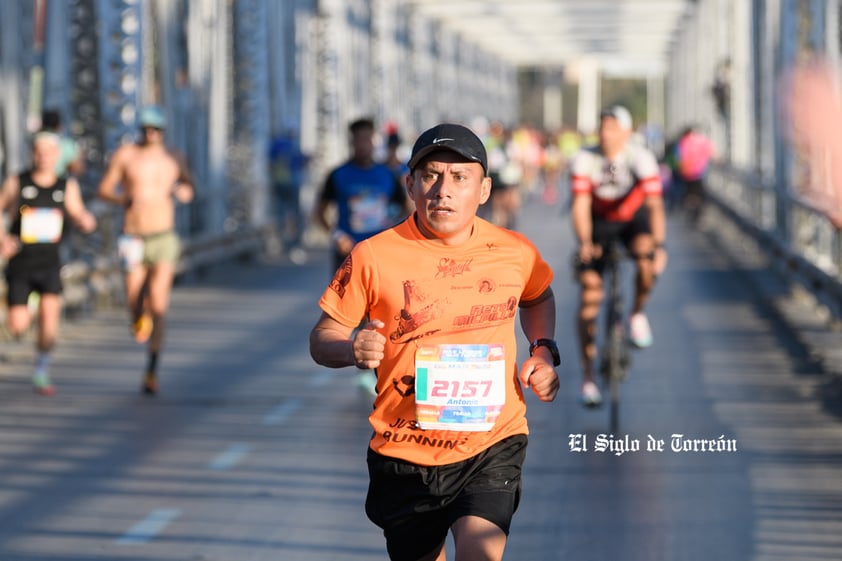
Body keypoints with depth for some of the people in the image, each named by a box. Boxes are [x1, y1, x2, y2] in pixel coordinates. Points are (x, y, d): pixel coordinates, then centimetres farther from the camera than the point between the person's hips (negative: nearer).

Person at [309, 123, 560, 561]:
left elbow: (538, 298, 24)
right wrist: (353, 350, -23)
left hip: (492, 442, 0)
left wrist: (544, 351, 6)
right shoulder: (373, 257, -8)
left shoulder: (515, 252, 0)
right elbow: (322, 339, -1)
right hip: (404, 453, 0)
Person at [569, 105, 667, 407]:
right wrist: (584, 243, -42)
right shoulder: (584, 159, -22)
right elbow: (580, 206, -25)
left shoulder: (641, 158, -25)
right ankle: (588, 377, 1)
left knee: (645, 259, -35)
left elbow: (655, 205, -31)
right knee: (589, 295, -7)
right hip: (599, 224, 1)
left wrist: (659, 244, -45)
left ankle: (637, 313, -3)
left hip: (634, 219, -1)